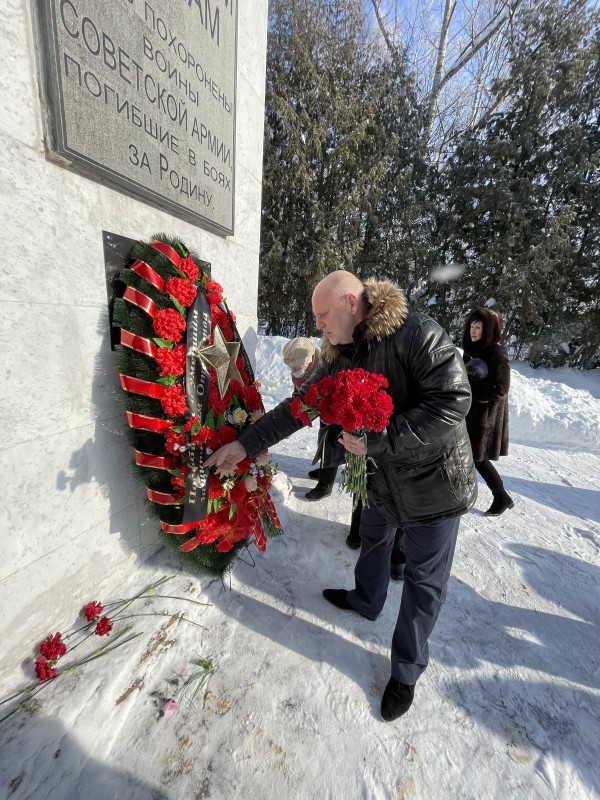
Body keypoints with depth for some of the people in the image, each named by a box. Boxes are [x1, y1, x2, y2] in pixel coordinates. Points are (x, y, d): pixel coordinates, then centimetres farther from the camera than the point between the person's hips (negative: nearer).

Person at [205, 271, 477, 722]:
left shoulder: (416, 333, -23)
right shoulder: (339, 359, -3)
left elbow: (454, 399, -29)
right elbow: (297, 409, 0)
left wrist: (376, 441, -28)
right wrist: (245, 444, -2)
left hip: (435, 481, -6)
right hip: (384, 477, 7)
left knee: (424, 578, 10)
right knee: (373, 540, 27)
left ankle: (407, 669, 33)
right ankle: (366, 601, 57)